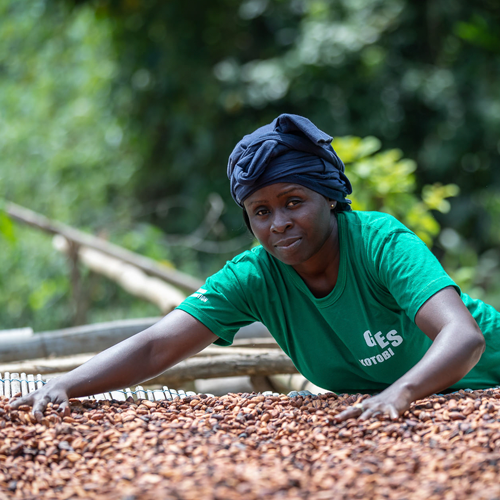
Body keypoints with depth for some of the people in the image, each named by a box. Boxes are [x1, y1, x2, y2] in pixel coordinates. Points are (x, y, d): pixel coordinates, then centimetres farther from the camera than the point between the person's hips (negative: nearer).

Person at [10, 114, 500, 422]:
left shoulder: (382, 243, -28)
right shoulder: (255, 276, -15)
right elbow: (155, 347, -20)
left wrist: (398, 394, -58)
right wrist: (64, 386, -34)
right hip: (368, 402, 3)